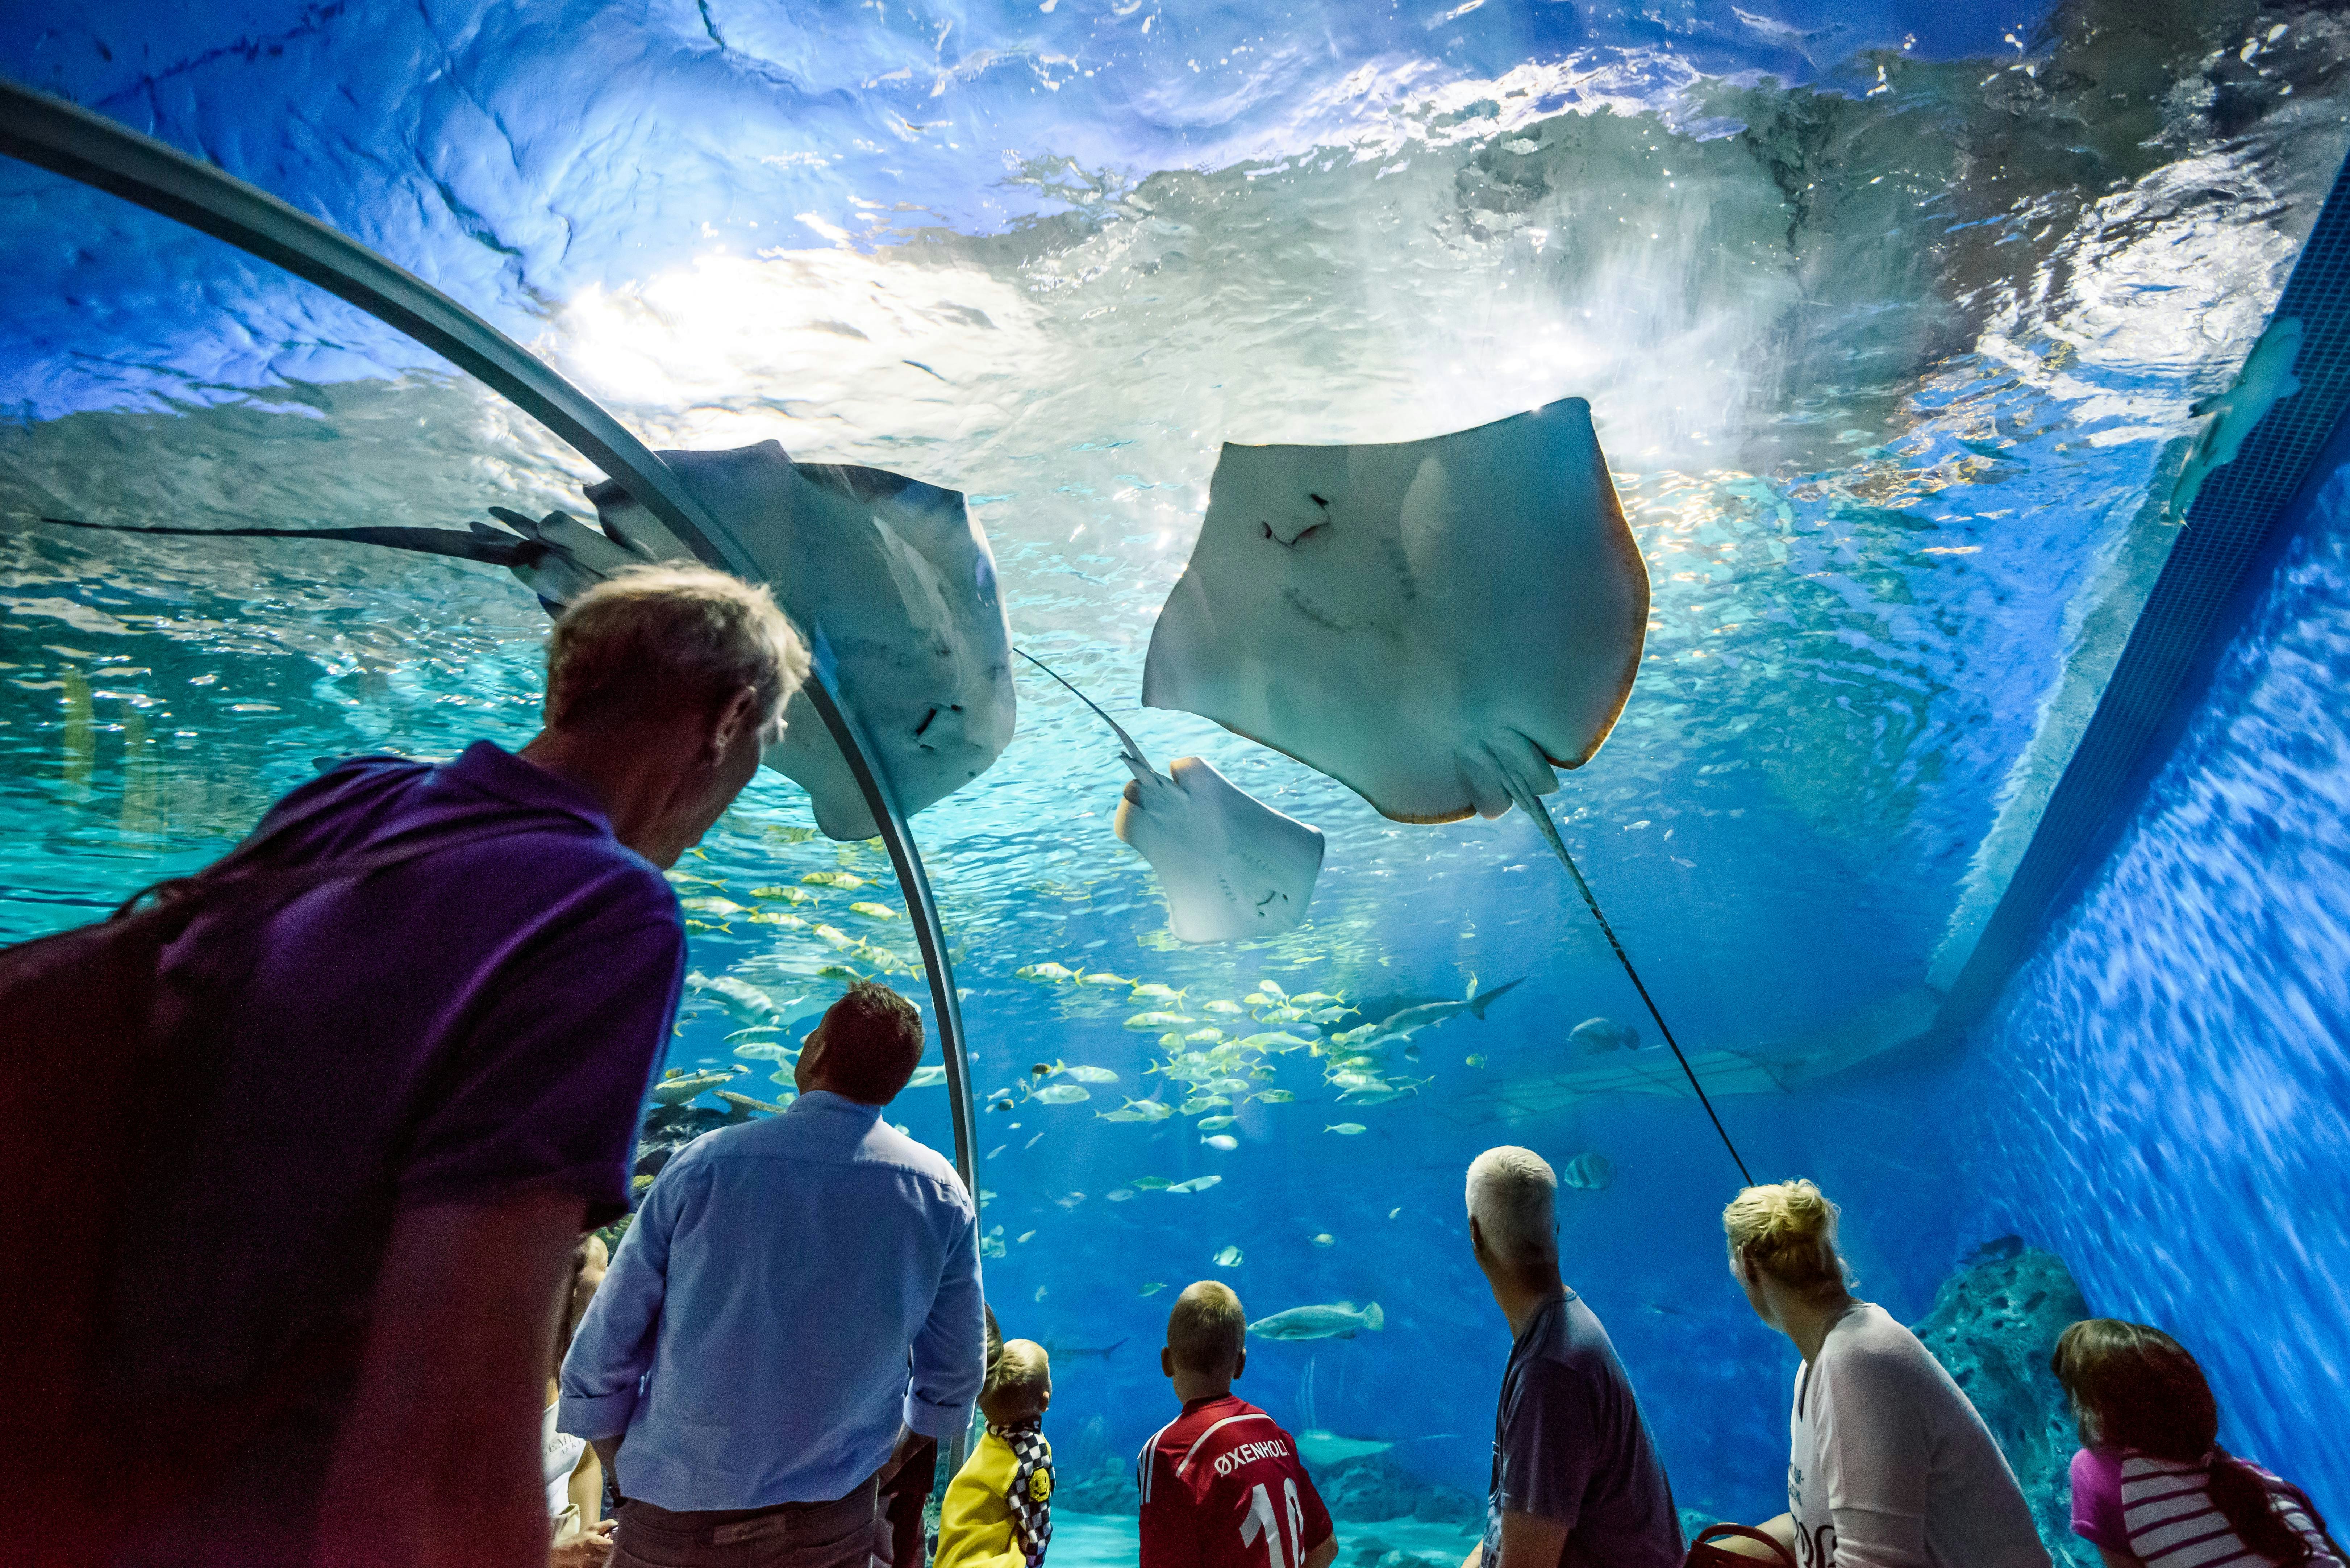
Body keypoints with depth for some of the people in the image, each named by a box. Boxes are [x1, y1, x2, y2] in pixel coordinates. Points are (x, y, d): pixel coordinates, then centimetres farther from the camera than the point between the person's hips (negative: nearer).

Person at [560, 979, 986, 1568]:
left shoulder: (704, 1164, -15)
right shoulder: (941, 1194, -10)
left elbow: (598, 1362, -9)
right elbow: (955, 1377, 0)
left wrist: (632, 1486, 6)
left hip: (673, 1521, 0)